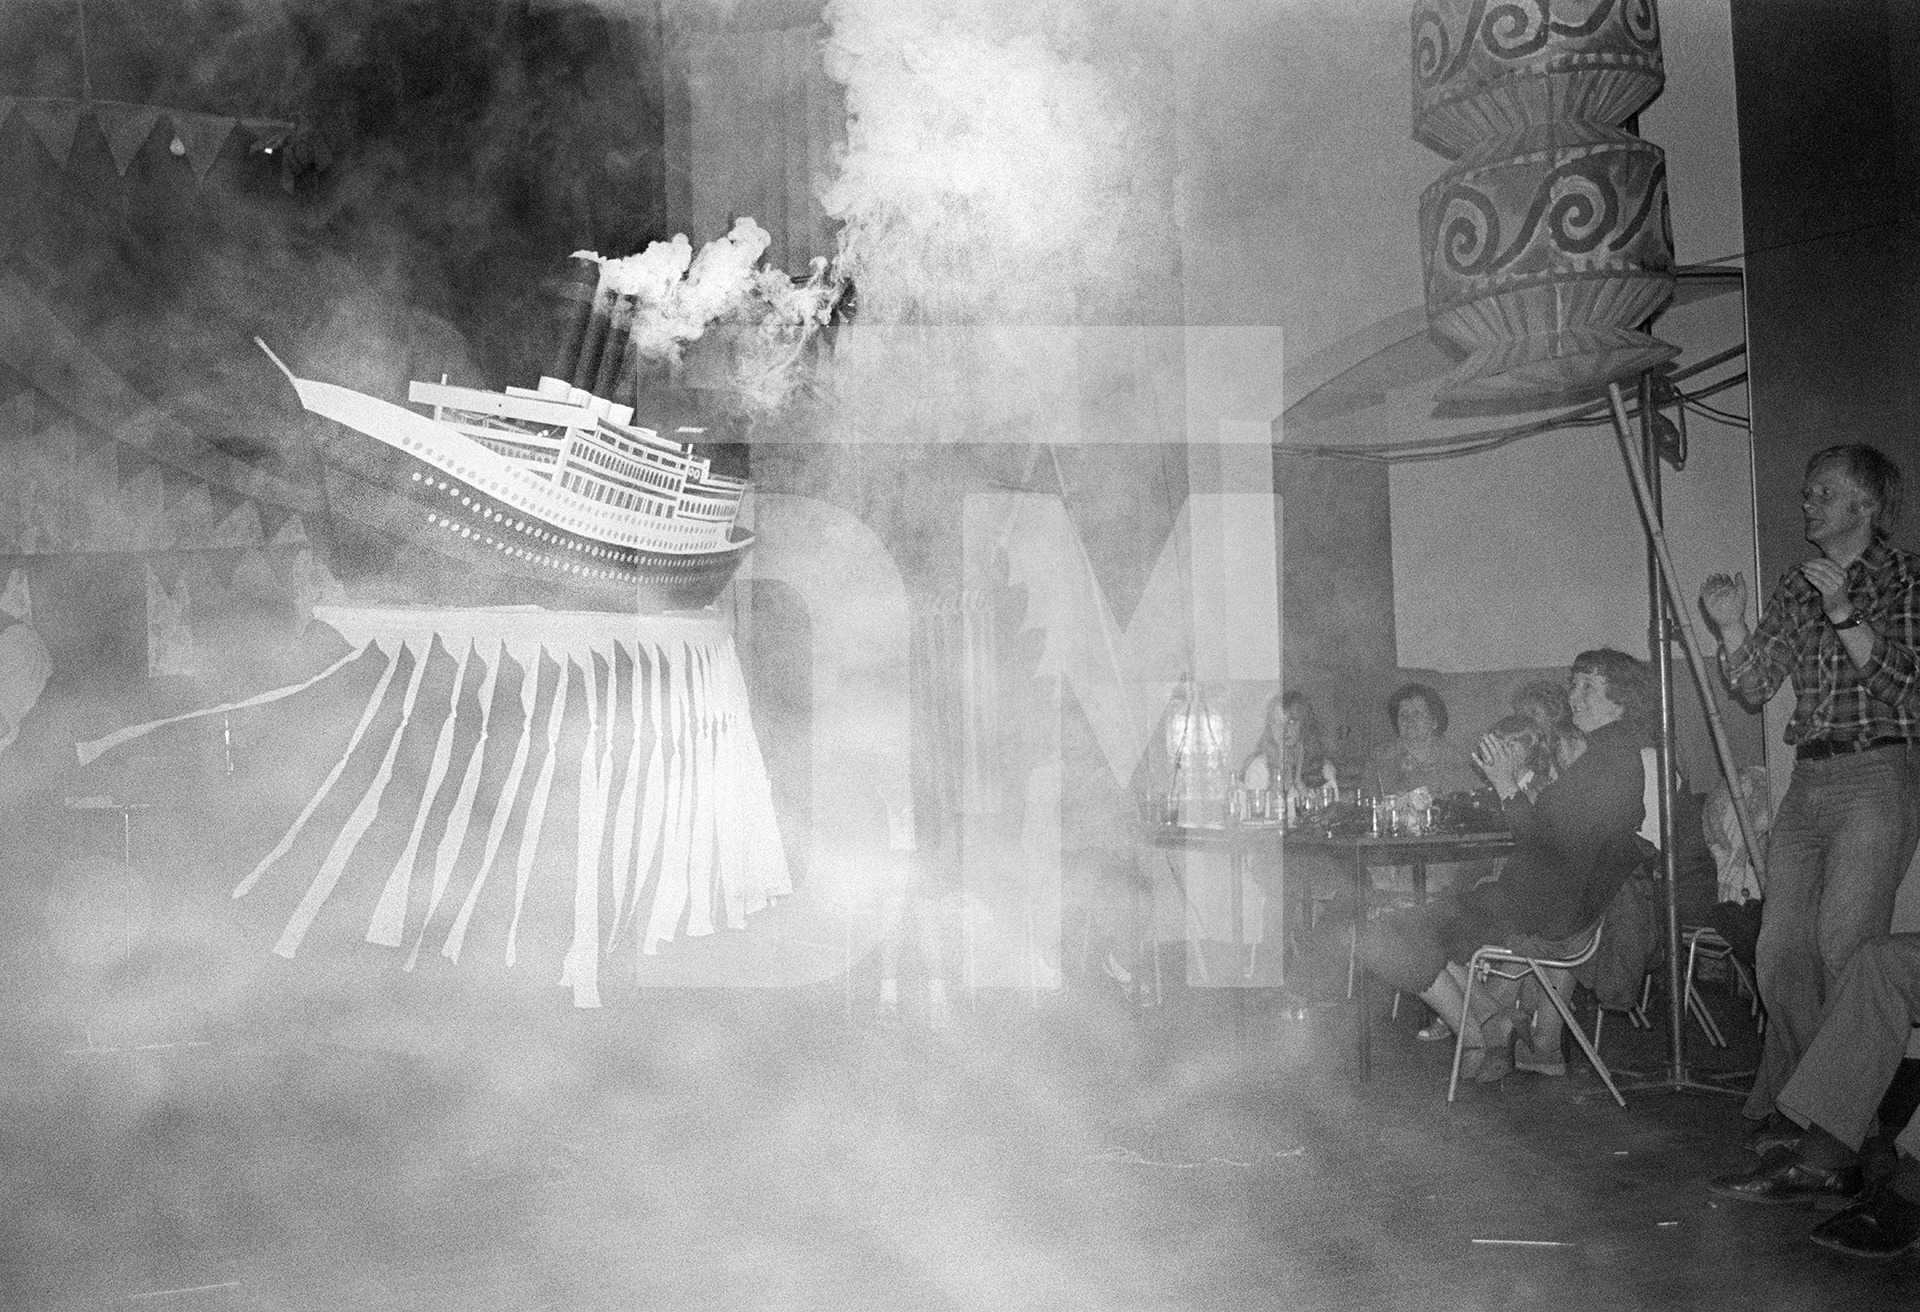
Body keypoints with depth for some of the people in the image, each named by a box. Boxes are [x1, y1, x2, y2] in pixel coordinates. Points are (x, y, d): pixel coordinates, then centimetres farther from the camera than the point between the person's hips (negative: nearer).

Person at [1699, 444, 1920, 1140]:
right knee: (1781, 950, 2)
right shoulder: (1795, 586, 15)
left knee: (1844, 949, -8)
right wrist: (1731, 626, -6)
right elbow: (1754, 687, 11)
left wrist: (1844, 613, -21)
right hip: (1806, 783, 6)